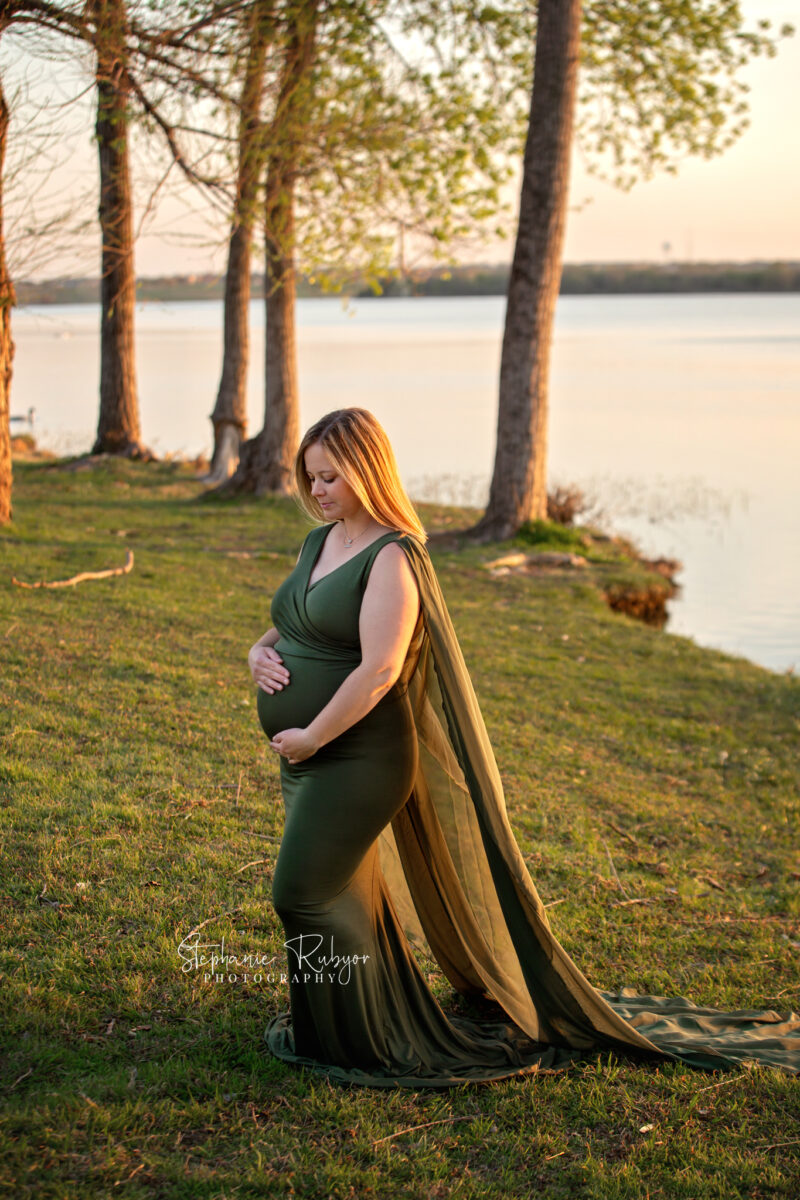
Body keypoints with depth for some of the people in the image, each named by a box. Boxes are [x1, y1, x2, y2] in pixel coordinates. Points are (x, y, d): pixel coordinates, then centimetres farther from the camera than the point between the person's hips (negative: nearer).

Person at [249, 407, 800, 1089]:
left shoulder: (393, 557, -17)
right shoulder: (319, 542, 10)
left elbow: (379, 669, -24)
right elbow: (289, 624, 21)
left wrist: (312, 737, -19)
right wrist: (260, 651, -1)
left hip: (357, 759, -8)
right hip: (309, 756, 9)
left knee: (306, 891, -5)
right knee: (346, 895, 16)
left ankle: (353, 1041, 13)